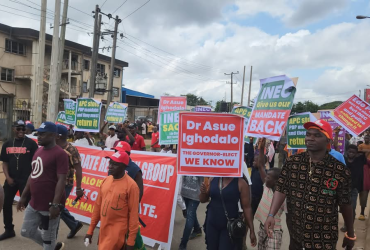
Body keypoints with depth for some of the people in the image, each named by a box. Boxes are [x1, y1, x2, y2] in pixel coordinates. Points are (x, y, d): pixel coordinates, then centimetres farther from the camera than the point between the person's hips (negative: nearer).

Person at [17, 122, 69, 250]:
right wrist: (24, 196, 18)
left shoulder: (60, 154, -18)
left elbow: (61, 180, -21)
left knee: (48, 237, 8)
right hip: (34, 203, 9)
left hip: (49, 205, -9)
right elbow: (33, 175, 18)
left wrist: (56, 204, -24)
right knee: (26, 231, 20)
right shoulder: (38, 151, 10)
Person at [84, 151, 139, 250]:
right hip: (103, 230, 6)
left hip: (118, 233, -6)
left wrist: (131, 241, -11)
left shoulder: (131, 185, -16)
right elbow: (98, 206, 9)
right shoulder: (106, 180, 3)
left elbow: (133, 214, -13)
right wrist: (90, 230, 12)